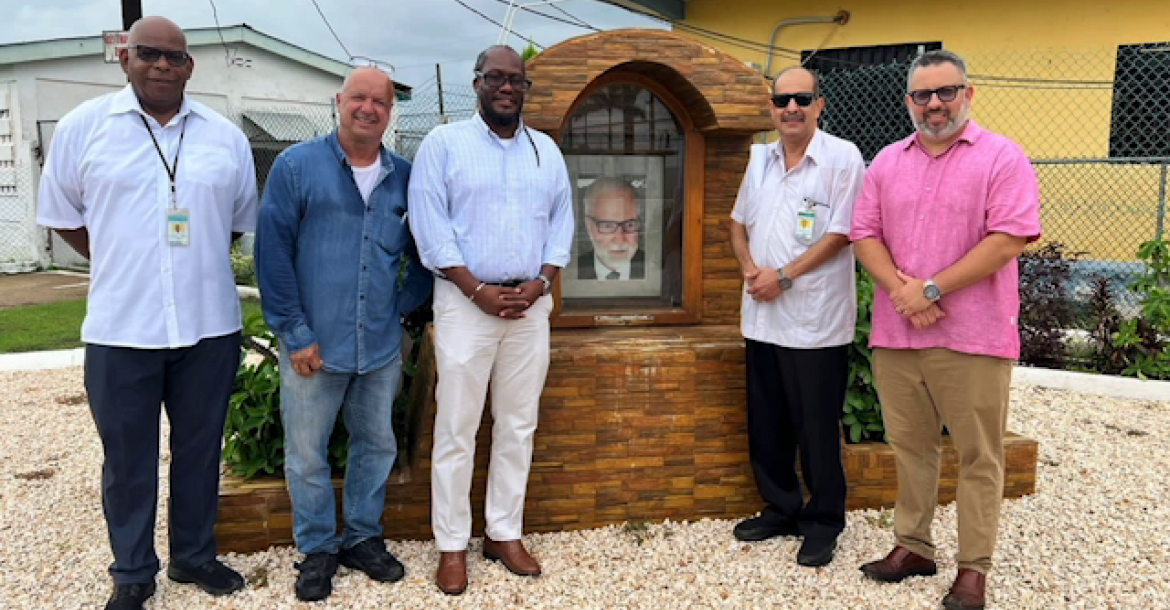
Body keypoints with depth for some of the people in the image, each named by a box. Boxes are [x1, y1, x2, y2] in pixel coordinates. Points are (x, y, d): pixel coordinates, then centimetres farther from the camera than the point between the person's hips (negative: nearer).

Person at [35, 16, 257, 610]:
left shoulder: (226, 136, 5)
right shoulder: (83, 126, 1)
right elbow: (64, 215, 9)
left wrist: (195, 264, 12)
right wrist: (122, 268, 7)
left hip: (209, 326, 2)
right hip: (121, 329, -1)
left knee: (200, 449, 14)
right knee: (127, 457, 9)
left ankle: (194, 555, 32)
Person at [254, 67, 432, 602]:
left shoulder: (404, 178, 5)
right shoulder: (297, 166, -5)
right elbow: (272, 252, -8)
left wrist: (401, 306, 2)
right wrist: (295, 333, -11)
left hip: (382, 347, 3)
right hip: (313, 346, -3)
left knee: (376, 445, 15)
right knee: (306, 455, 8)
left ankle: (363, 537, 33)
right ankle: (318, 548, 27)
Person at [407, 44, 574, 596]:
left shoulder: (547, 150, 13)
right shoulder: (443, 143, 0)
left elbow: (562, 222, 10)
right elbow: (429, 225, -7)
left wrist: (540, 283, -5)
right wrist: (478, 290, -14)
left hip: (531, 304, 4)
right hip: (466, 301, -4)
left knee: (518, 425, 9)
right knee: (456, 428, 0)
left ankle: (504, 533, 22)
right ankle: (451, 544, 12)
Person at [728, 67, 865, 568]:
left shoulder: (842, 158, -8)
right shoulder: (760, 157, 11)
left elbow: (841, 232, -13)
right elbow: (739, 222, 16)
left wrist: (784, 277, -15)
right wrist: (749, 268, -2)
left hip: (816, 321, -6)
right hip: (761, 316, 6)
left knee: (817, 429, 3)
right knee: (767, 424, 15)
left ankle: (822, 523, 19)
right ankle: (780, 509, 31)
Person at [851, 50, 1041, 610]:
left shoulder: (1002, 157, -3)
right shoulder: (887, 162, 12)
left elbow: (1009, 239, -13)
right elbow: (865, 235, 7)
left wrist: (931, 288, -15)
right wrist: (900, 290, -10)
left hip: (971, 335, -4)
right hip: (895, 333, 5)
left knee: (978, 456, 4)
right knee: (909, 447, 13)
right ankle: (913, 546, 27)